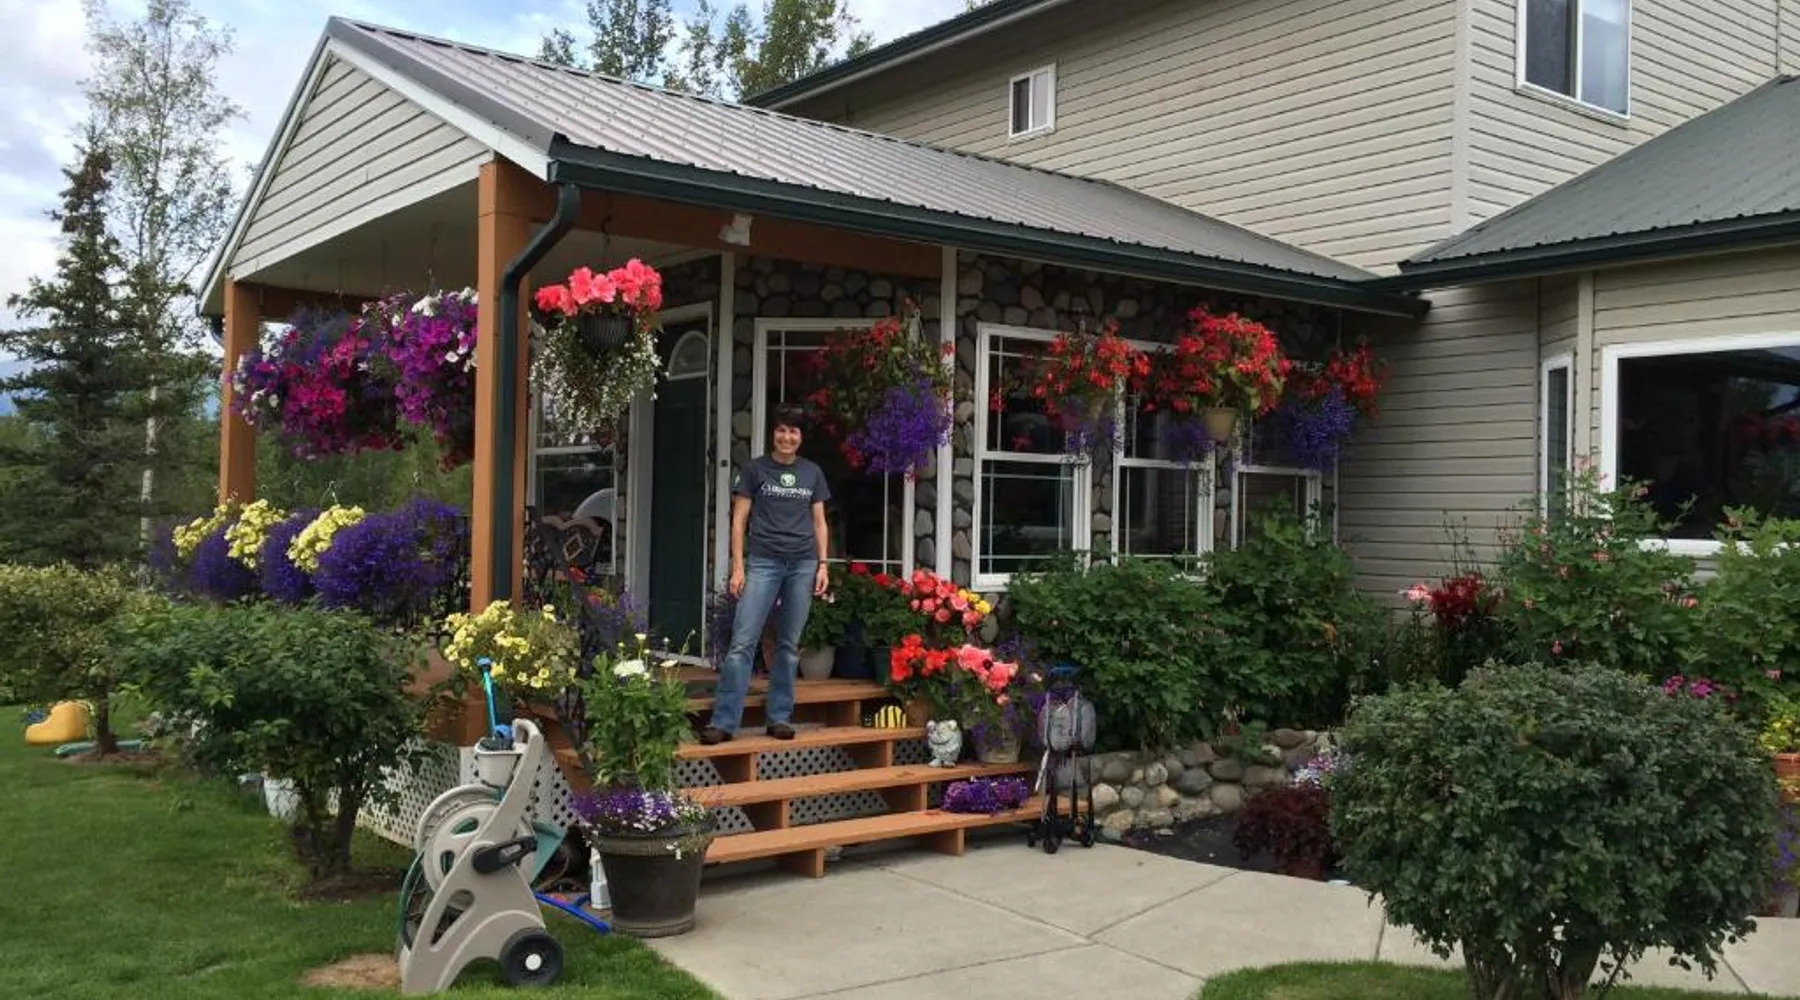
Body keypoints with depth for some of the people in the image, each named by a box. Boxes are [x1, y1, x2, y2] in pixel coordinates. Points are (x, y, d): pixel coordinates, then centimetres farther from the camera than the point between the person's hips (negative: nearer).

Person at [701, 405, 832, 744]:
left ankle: (780, 717, 13)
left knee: (789, 644, 5)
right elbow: (739, 520, 3)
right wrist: (737, 567, -4)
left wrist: (823, 565, 6)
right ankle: (723, 721, -8)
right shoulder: (755, 469, 5)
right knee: (742, 642, -9)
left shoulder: (812, 472, 13)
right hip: (763, 562, -2)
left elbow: (819, 522, 15)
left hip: (803, 564, 3)